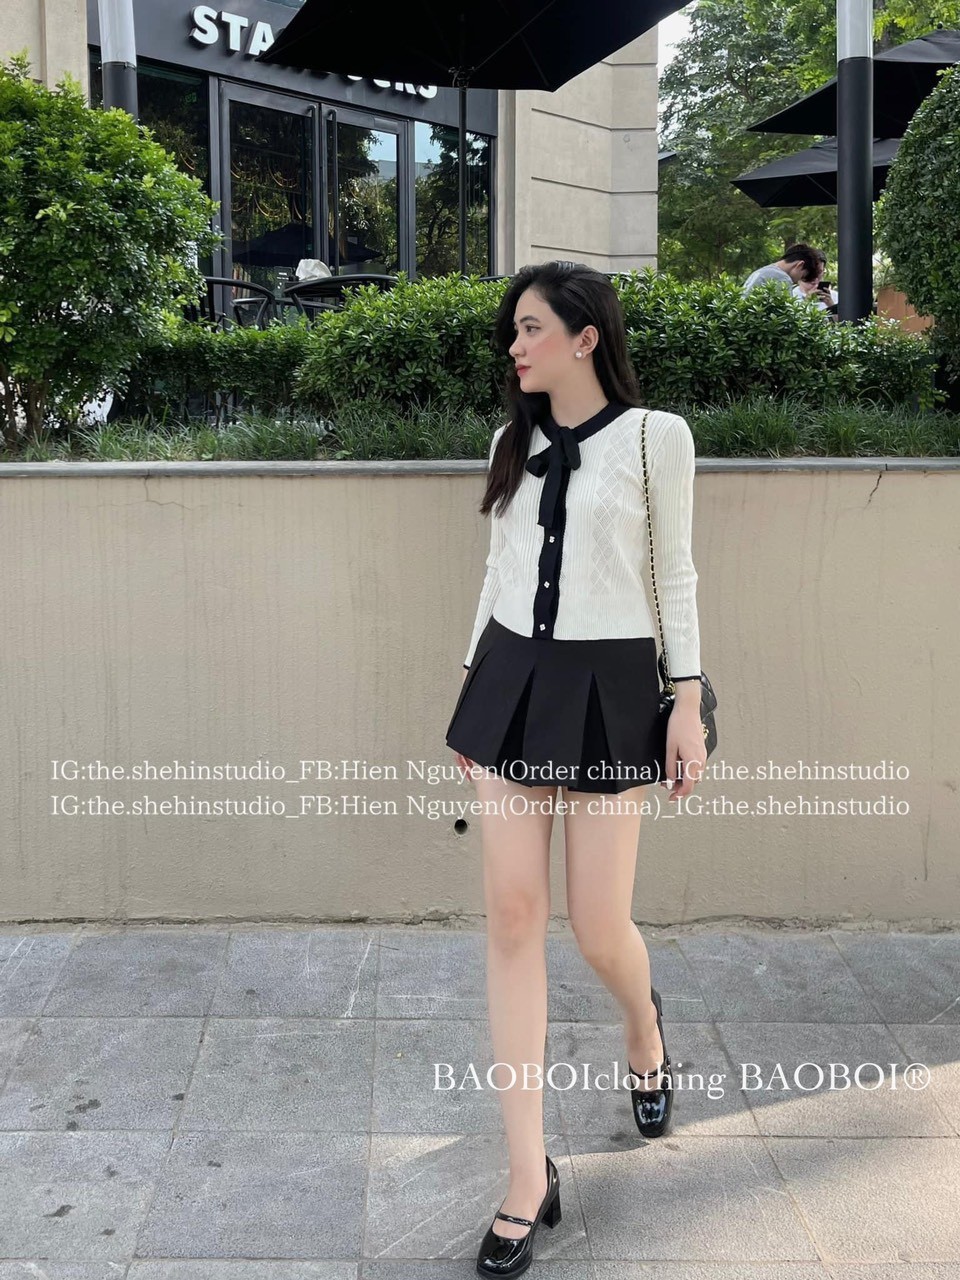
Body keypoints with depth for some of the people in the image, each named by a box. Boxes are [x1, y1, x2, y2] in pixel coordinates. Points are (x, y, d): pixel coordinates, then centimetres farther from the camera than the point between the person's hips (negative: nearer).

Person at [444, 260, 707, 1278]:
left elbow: (674, 574, 0)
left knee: (600, 929, -1)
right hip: (511, 679, 4)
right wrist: (472, 687, 15)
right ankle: (528, 1176, 6)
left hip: (607, 687, -4)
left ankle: (644, 1026, 40)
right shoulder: (513, 443, 11)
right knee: (512, 915, -2)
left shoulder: (655, 436, -2)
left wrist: (687, 705, -5)